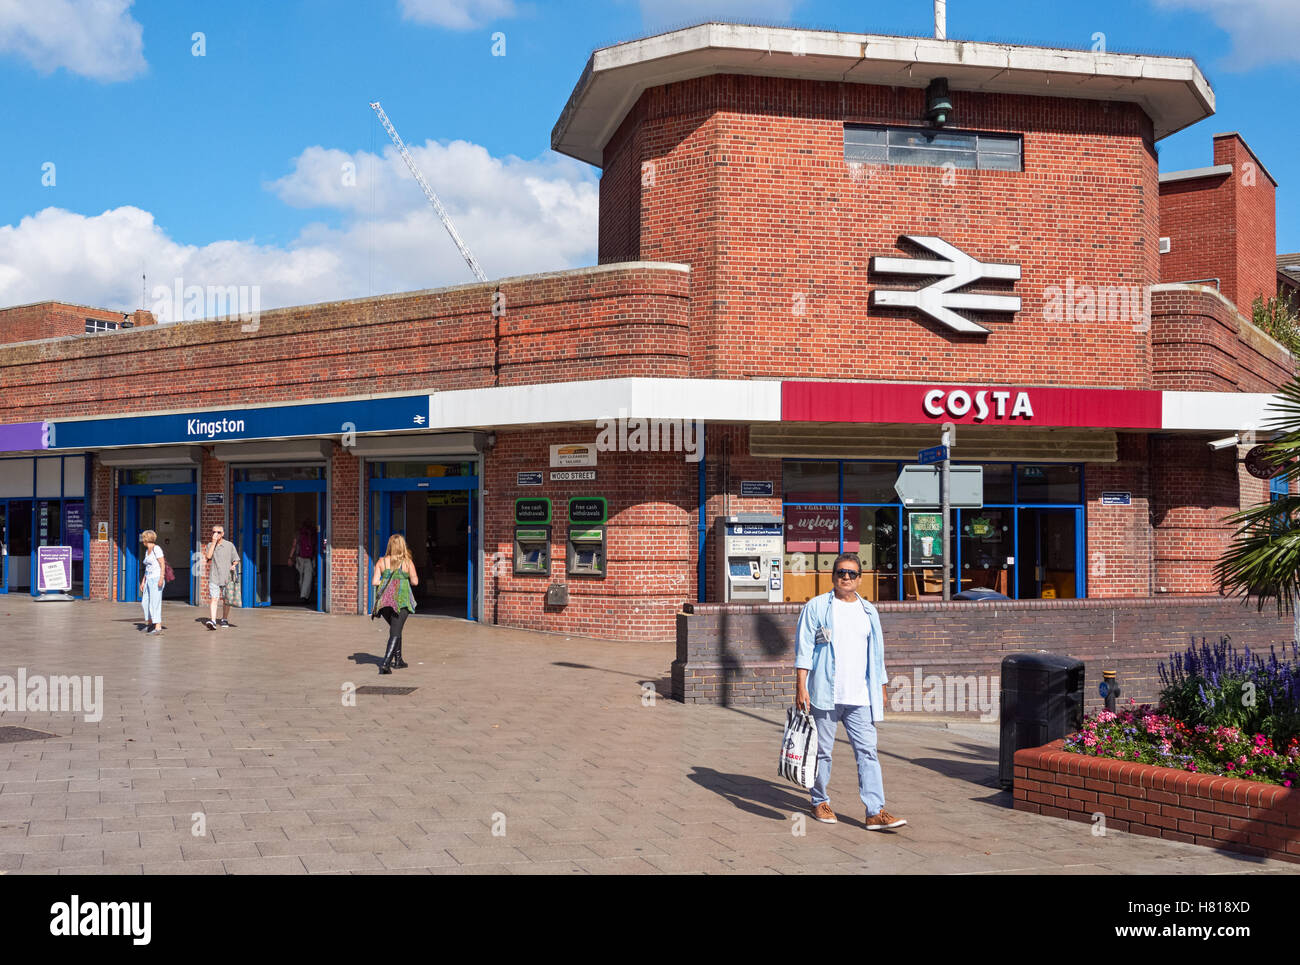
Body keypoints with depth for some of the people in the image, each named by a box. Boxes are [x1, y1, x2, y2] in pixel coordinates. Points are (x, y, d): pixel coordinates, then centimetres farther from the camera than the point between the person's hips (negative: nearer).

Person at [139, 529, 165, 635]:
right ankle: (149, 624, 30)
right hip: (149, 580, 9)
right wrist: (143, 582, 19)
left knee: (155, 603, -12)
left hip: (156, 579, -9)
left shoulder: (156, 549, -10)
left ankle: (158, 627, -12)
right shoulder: (147, 551, 16)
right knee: (145, 602, 15)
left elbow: (163, 565, -15)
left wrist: (161, 579, -22)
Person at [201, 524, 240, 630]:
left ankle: (224, 620, 24)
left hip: (227, 576, 0)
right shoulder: (210, 545, 8)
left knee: (226, 600, 9)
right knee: (213, 599, -13)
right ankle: (212, 621, -22)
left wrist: (234, 565, -15)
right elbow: (208, 556, -11)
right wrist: (214, 541, -12)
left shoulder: (229, 545, 4)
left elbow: (236, 560, 8)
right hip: (214, 577, 0)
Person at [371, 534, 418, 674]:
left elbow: (374, 582, -2)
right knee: (395, 632, -5)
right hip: (402, 599, -3)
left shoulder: (381, 561, 4)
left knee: (395, 629, 23)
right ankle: (385, 663, -19)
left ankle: (398, 660, 27)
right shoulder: (408, 562, -1)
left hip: (384, 600, 3)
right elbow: (415, 582, -4)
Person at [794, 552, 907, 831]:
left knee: (867, 751, -4)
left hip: (859, 698, 3)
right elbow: (804, 649, -2)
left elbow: (876, 654, 21)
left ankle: (876, 812, -6)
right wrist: (801, 687, -10)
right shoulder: (816, 607, 2)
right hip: (824, 694, -3)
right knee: (822, 751, 5)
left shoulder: (869, 612, 15)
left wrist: (881, 690, 19)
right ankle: (820, 802, 22)